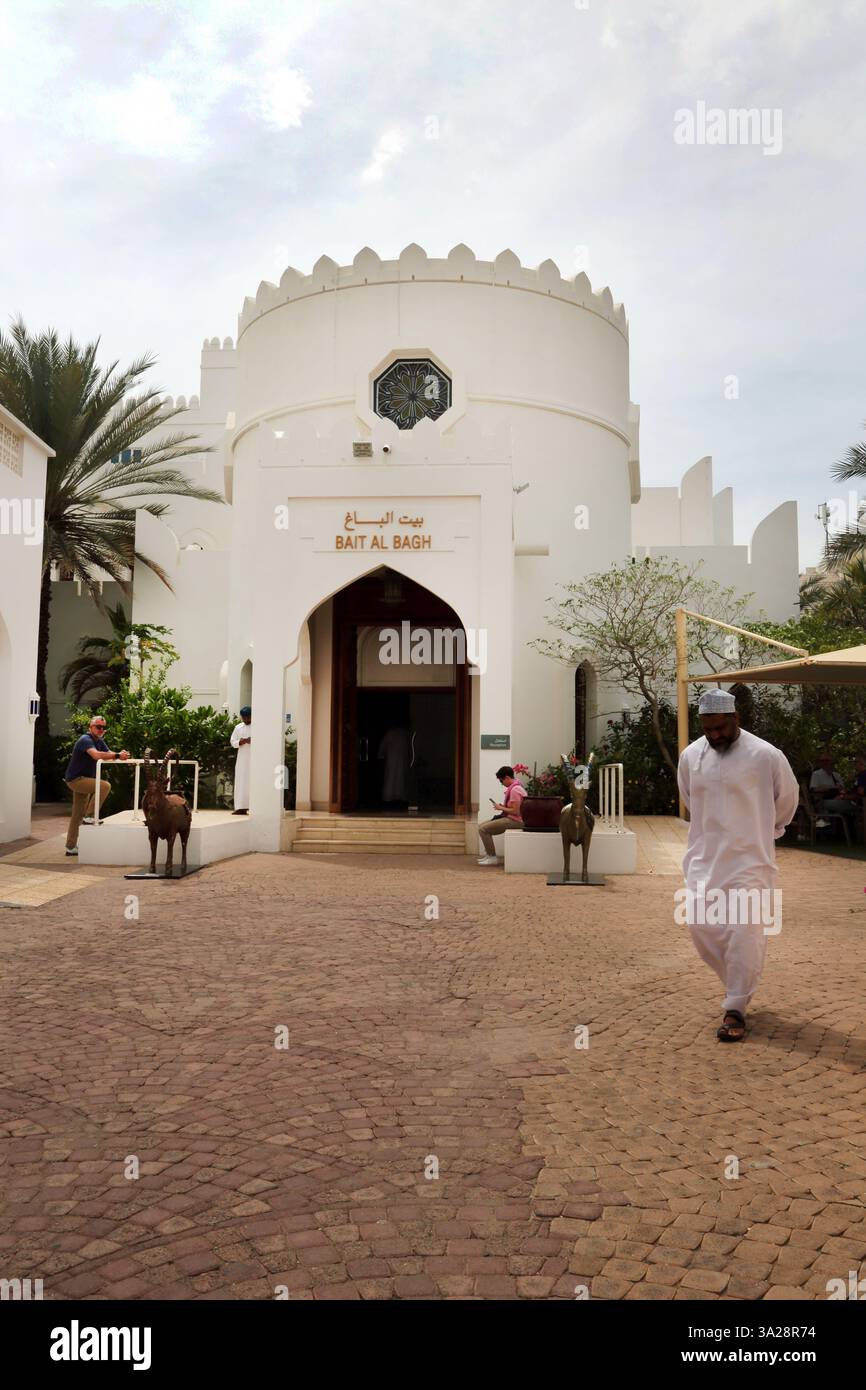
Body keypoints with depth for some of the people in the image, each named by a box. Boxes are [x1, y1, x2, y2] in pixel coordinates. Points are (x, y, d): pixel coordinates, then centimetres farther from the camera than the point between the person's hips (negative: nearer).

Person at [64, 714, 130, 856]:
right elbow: (96, 755, -38)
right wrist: (118, 755, -42)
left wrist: (121, 754, -24)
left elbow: (110, 755, -2)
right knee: (104, 786, -26)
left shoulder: (99, 741, 10)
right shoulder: (86, 740, -19)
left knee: (78, 814, 11)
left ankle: (71, 847, 17)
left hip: (82, 780, 9)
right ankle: (89, 816, -16)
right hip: (75, 779, -9)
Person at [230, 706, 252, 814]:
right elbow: (233, 742, 11)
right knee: (240, 781, 0)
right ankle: (241, 807, 2)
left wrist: (253, 741, -19)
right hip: (242, 757, 4)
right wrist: (240, 742, -9)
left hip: (254, 758, -4)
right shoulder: (238, 727, 12)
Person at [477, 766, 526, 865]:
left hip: (515, 821, -11)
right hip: (510, 818, 11)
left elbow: (516, 811, -24)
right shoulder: (515, 786, 13)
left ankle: (492, 857, -7)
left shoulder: (515, 790, -20)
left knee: (483, 829, -14)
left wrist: (501, 808, -11)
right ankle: (488, 853, 15)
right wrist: (502, 806, 7)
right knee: (482, 825, 12)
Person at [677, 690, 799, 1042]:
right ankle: (740, 985, 29)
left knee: (743, 933, -7)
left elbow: (787, 799, 7)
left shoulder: (766, 756, -11)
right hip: (703, 858, 4)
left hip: (749, 859, -4)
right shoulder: (690, 756, 0)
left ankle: (735, 1011, 5)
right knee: (701, 927, 4)